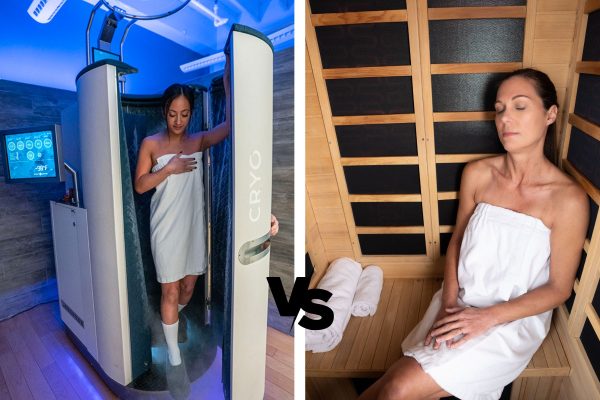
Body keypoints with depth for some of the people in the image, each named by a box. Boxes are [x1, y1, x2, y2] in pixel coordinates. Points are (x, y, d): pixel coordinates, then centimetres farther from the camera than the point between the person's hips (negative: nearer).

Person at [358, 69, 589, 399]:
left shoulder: (568, 199, -15)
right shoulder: (477, 174, -3)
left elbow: (559, 288, -7)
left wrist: (488, 317, -18)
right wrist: (448, 304, -8)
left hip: (515, 318, -3)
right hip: (460, 303, 3)